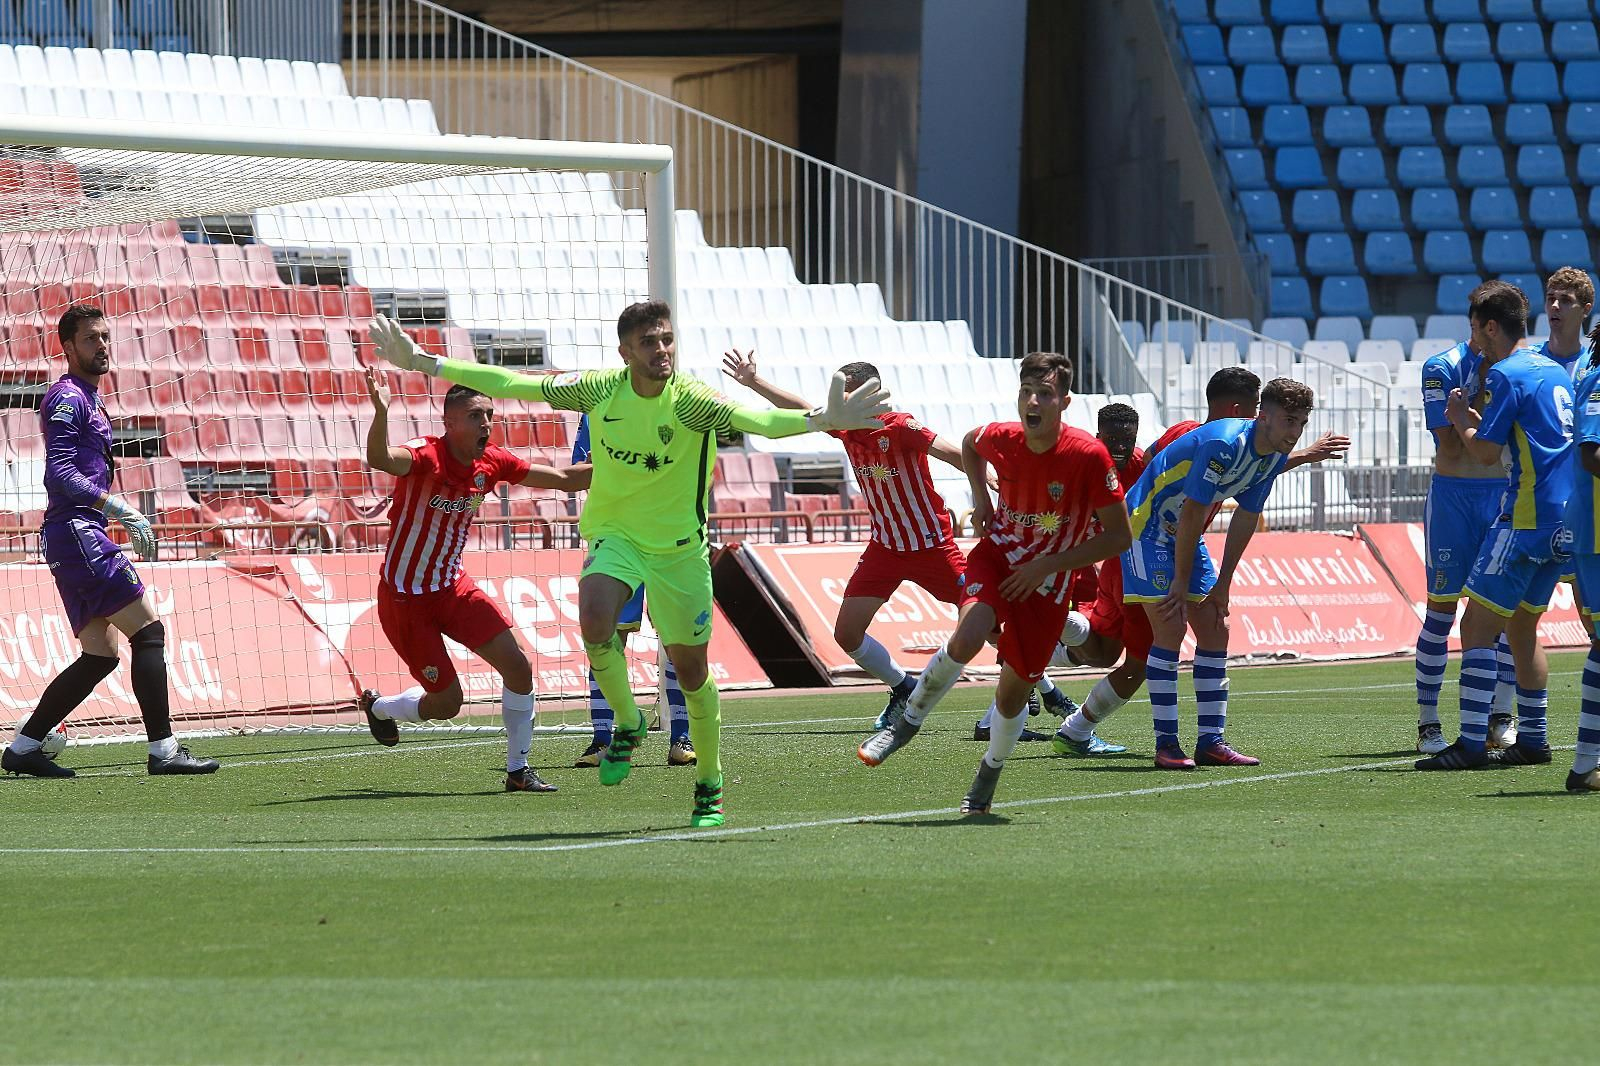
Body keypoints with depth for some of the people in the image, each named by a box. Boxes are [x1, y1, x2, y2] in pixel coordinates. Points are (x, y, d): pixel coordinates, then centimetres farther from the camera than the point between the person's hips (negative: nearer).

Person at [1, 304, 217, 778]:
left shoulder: (88, 398, 22)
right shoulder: (66, 397, -9)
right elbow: (60, 474, -19)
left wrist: (128, 518, 24)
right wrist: (117, 507, -25)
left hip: (82, 537, 10)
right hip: (76, 531, -10)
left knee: (100, 656, 9)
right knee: (148, 629, -12)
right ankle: (162, 750, -14)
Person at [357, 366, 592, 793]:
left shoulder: (492, 463, -4)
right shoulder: (425, 456, -23)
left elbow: (564, 479, 7)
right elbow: (380, 459, -47)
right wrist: (380, 412, -66)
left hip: (453, 586, 6)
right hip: (404, 597, -6)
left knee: (517, 665, -9)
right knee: (447, 702, -1)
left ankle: (518, 770, 6)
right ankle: (377, 707, 32)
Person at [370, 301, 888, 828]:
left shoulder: (690, 400, -20)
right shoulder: (599, 391, -11)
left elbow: (756, 420, -37)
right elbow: (511, 384, -5)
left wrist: (820, 419, -56)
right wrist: (423, 363, -5)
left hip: (679, 547, -1)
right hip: (614, 534, 1)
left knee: (691, 670, 5)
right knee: (595, 622, -28)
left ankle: (709, 785, 25)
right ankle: (626, 722, -1)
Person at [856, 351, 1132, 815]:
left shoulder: (1089, 456, -22)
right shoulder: (1000, 439, -11)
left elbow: (1119, 536, -14)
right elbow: (969, 445, 17)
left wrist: (1048, 565, -17)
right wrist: (980, 498, 1)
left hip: (1047, 582, -1)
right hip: (997, 555, 1)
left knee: (1013, 690, 3)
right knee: (966, 639, -29)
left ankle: (988, 776, 30)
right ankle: (908, 721, -7)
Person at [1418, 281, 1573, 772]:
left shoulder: (1506, 374, -10)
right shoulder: (1555, 371, 16)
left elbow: (1484, 451, -11)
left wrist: (1461, 420, 8)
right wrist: (1476, 418, 25)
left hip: (1526, 519, -9)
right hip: (1563, 521, 9)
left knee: (1478, 625, -8)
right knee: (1521, 626, 18)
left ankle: (1471, 744, -15)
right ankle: (1532, 739, 18)